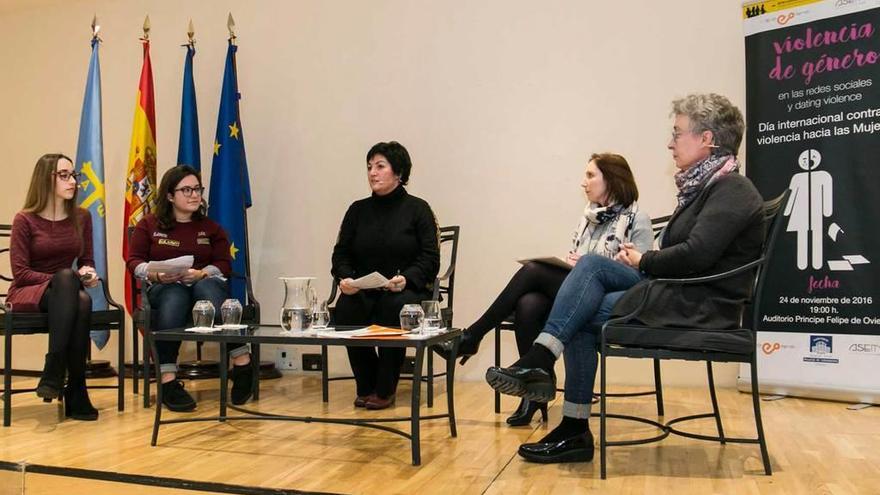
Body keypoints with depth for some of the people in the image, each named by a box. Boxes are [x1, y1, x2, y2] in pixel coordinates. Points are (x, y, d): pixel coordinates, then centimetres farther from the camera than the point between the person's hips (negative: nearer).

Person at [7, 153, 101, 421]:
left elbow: (87, 261, 13)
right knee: (66, 278, -38)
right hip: (27, 294, -3)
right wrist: (67, 279, -20)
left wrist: (87, 272, -11)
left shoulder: (81, 217, 7)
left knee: (83, 301, -36)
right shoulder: (25, 220, -4)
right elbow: (20, 273, -8)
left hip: (64, 293, 3)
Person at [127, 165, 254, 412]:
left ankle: (242, 364, -43)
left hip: (206, 283, 1)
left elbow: (224, 263, 8)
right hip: (164, 287, -1)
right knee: (175, 298, -39)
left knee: (207, 289, -38)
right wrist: (156, 274, -13)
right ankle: (168, 381, -45)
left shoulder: (211, 227, 17)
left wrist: (200, 273, -13)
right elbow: (134, 261, 9)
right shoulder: (148, 225, 15)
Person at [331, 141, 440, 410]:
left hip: (408, 290, -3)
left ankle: (385, 390, -17)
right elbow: (341, 253, 11)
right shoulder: (358, 210, 12)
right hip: (363, 291, 3)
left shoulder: (417, 209, 1)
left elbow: (430, 259, -5)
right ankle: (365, 387, -9)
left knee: (394, 307, -36)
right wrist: (345, 277, -11)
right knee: (346, 308, -29)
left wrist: (406, 278, -23)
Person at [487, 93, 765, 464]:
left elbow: (696, 255, -24)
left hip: (701, 307, -8)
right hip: (677, 293, 8)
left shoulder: (732, 190, -12)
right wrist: (641, 260, -4)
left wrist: (644, 261, -9)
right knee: (592, 264, -9)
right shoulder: (705, 186, 17)